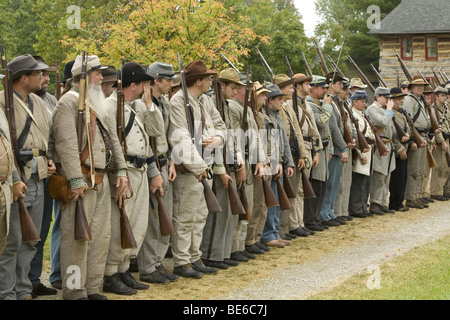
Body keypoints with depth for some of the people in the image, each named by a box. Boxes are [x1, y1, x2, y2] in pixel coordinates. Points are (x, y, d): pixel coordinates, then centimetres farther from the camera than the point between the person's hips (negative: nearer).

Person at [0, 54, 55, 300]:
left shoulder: (38, 103, 17)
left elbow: (49, 136, 28)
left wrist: (50, 160, 12)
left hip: (38, 179, 8)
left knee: (31, 241, 12)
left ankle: (23, 291, 21)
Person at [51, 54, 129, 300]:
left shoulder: (97, 103, 19)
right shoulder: (68, 102, -9)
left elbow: (112, 138, 20)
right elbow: (66, 143, -18)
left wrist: (121, 170, 10)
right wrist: (76, 180, -23)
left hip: (102, 179, 9)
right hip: (82, 180, -9)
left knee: (101, 235, 11)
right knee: (77, 236, -5)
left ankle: (93, 288, 19)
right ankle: (75, 292, 1)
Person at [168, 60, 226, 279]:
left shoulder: (205, 101, 14)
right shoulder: (179, 101, -13)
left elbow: (220, 125, 22)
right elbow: (180, 138, -18)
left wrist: (217, 138, -2)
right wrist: (197, 166, -18)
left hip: (205, 166, 9)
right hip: (188, 169, -9)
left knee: (200, 215, 14)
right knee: (185, 217, -4)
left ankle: (195, 258, 23)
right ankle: (181, 262, 4)